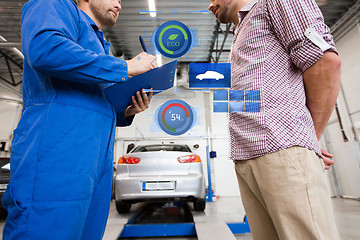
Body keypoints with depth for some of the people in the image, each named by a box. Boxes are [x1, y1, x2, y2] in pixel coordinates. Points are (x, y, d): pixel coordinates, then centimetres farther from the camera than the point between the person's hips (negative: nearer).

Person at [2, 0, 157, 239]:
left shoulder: (100, 47, 30)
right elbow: (44, 48, -18)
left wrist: (128, 112, 7)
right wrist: (125, 67, -12)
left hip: (97, 159, 8)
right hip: (58, 151, -8)